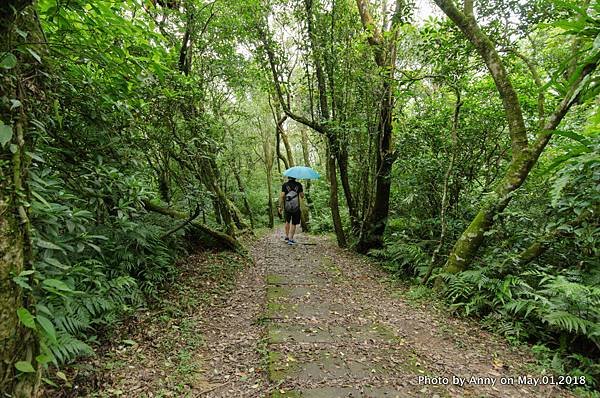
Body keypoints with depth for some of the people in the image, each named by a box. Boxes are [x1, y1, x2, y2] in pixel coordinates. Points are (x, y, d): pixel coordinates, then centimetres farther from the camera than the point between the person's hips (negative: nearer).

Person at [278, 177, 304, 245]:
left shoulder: (285, 185, -5)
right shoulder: (298, 185, -4)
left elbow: (282, 196, -11)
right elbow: (302, 196, -2)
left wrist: (280, 206, -5)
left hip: (287, 208, 1)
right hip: (296, 208, -1)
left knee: (287, 221, 22)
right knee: (293, 224, 8)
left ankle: (287, 236, 26)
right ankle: (291, 239, 4)